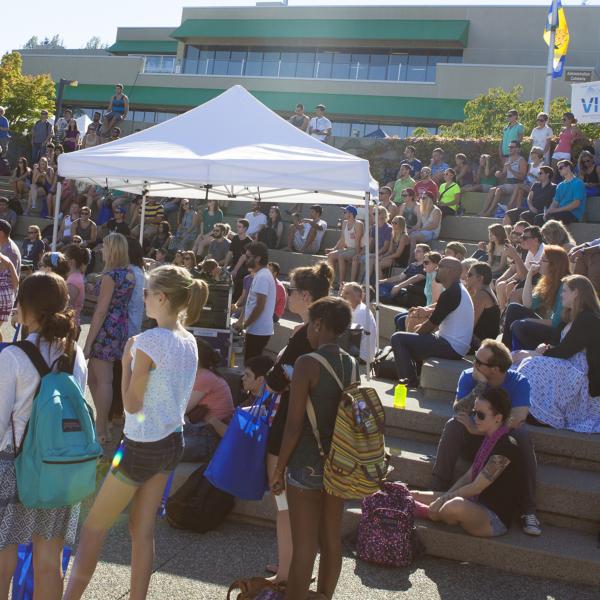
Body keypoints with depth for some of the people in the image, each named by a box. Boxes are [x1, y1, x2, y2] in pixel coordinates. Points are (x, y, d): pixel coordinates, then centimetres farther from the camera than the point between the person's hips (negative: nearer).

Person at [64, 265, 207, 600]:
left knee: (94, 527, 10)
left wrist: (126, 360, -8)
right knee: (143, 530, 16)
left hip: (143, 446, -7)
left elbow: (132, 405, -16)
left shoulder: (148, 341, -20)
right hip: (173, 441, 7)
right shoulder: (190, 341, 2)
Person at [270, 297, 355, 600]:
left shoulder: (308, 363, -16)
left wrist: (279, 468, -7)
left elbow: (294, 424, -16)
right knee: (331, 540, 16)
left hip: (307, 463, -6)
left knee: (304, 545, 2)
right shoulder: (351, 364, 3)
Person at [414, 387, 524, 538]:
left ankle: (436, 515, -11)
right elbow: (468, 477, 9)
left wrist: (444, 499, -12)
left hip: (496, 519, -7)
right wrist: (443, 499, -2)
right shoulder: (490, 440, 7)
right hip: (478, 506, 7)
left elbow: (476, 487, -20)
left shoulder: (506, 446, -22)